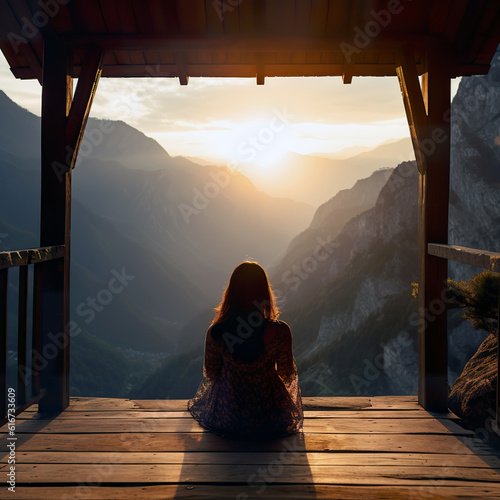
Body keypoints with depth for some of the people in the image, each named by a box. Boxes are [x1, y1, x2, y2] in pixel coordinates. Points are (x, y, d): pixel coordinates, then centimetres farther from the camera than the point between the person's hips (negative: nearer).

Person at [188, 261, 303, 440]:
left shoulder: (215, 332, -21)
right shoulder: (280, 331, -25)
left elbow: (210, 375, -3)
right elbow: (287, 375, -7)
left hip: (225, 420, 1)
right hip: (272, 422, -1)